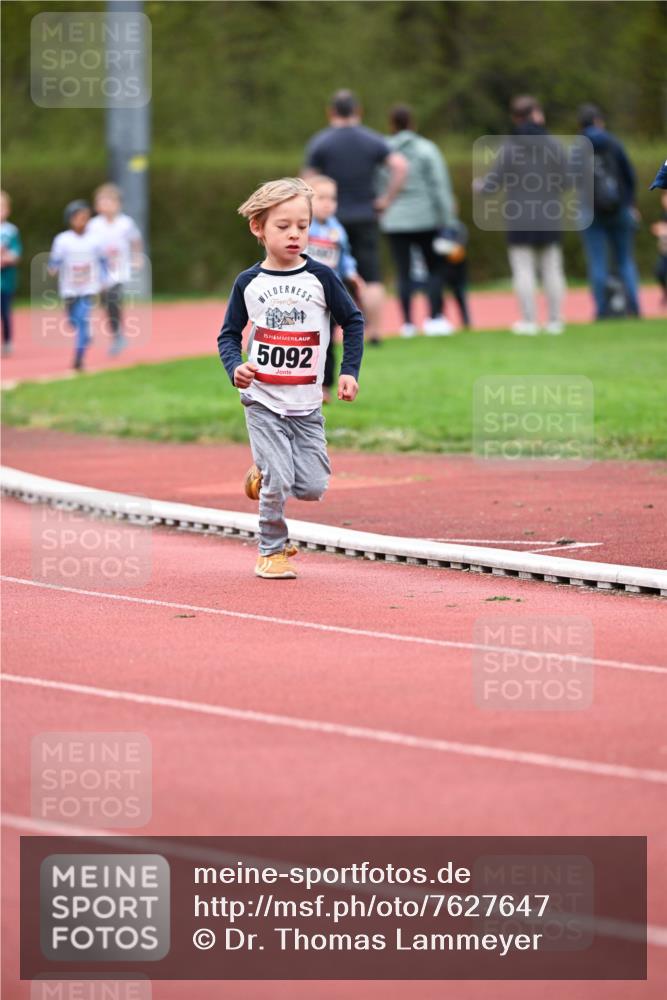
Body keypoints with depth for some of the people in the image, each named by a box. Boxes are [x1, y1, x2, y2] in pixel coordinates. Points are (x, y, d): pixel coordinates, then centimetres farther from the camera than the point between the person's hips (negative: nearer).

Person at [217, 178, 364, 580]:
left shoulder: (321, 277, -2)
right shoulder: (248, 283, -1)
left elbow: (353, 321, 6)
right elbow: (229, 333, 7)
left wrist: (349, 371, -3)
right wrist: (235, 367, -13)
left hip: (307, 404, 1)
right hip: (263, 401, -1)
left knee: (313, 488, -3)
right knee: (278, 481, -12)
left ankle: (264, 477, 28)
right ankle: (273, 551, 9)